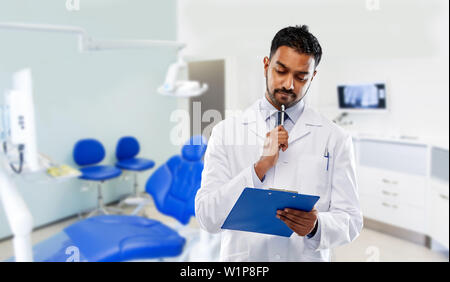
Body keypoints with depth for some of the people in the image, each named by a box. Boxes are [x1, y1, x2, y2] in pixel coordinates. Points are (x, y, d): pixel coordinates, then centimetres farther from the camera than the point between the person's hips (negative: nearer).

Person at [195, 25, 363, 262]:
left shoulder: (335, 138, 3)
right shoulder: (226, 132, 2)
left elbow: (351, 220, 3)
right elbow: (207, 218, -4)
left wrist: (316, 226, -17)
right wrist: (260, 167, -12)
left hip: (306, 257, 1)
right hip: (242, 257, 0)